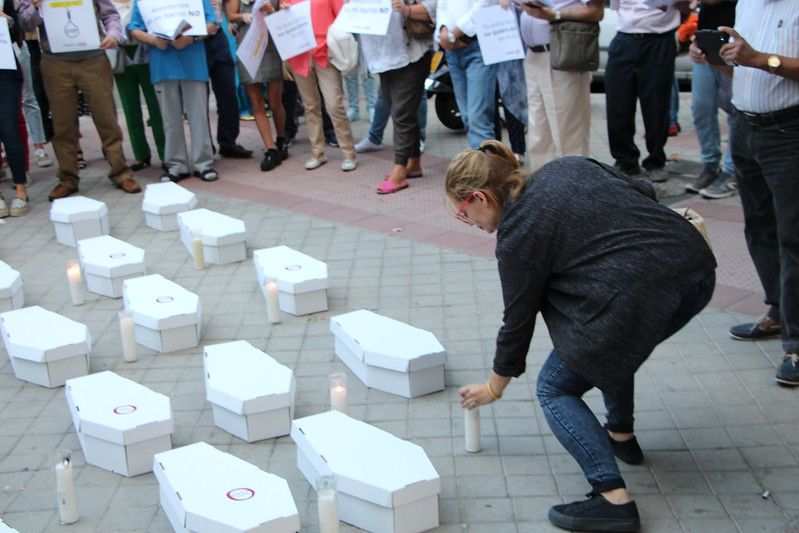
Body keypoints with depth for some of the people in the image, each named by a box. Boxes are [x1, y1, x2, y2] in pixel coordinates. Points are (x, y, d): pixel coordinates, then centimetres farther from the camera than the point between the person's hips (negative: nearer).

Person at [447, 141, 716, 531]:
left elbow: (518, 320, 8)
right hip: (696, 263, 9)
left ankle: (613, 499, -4)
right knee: (609, 339, 34)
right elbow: (644, 192, 18)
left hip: (642, 292, -9)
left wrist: (494, 388, 22)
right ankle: (621, 436, 40)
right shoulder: (565, 167, 17)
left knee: (555, 389, 8)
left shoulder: (516, 235, -1)